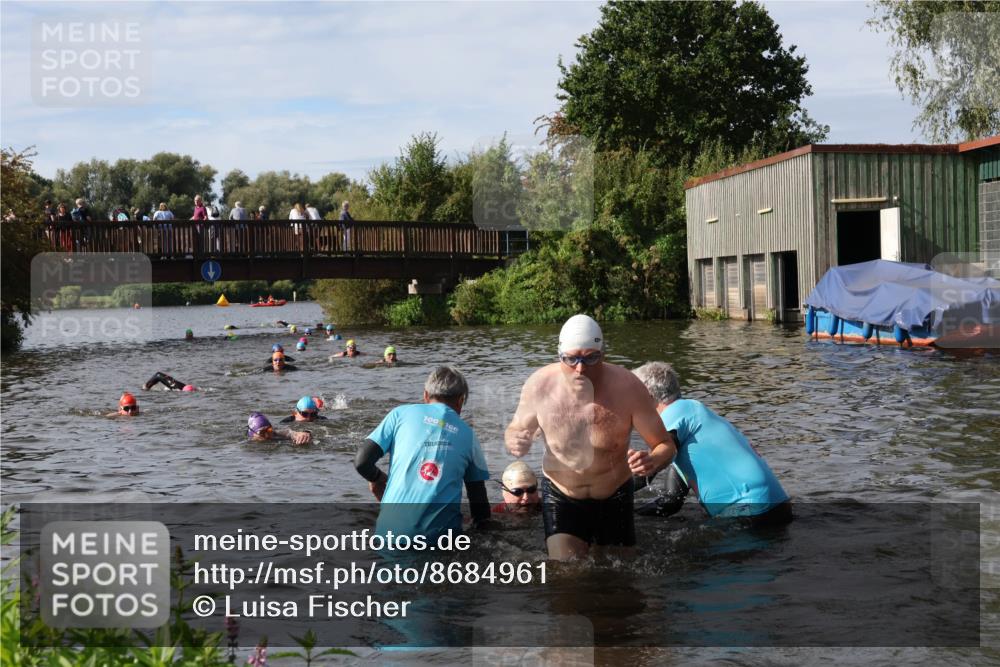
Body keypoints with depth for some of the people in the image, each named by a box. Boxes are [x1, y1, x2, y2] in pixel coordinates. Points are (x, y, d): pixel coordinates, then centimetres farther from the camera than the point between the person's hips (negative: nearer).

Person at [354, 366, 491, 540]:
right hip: (441, 536, 0)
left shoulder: (401, 413, 9)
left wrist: (378, 478, 25)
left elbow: (362, 462, 4)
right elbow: (479, 497, 14)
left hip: (392, 529, 0)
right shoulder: (467, 434, 12)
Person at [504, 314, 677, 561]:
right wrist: (514, 442, -26)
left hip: (614, 497, 1)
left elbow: (666, 445, -15)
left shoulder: (627, 387, -22)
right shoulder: (540, 385, -19)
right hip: (561, 498, -1)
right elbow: (516, 429, 0)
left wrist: (652, 461, -39)